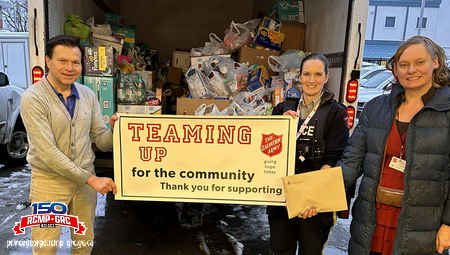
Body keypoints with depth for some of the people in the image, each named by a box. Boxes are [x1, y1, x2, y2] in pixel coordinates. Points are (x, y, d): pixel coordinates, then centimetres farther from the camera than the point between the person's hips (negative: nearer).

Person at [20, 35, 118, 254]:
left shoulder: (88, 95, 1)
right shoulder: (33, 98, -14)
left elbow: (102, 141, 2)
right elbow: (48, 152, -20)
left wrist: (114, 129, -21)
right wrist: (91, 179, -20)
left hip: (85, 178, 4)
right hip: (49, 182, -4)